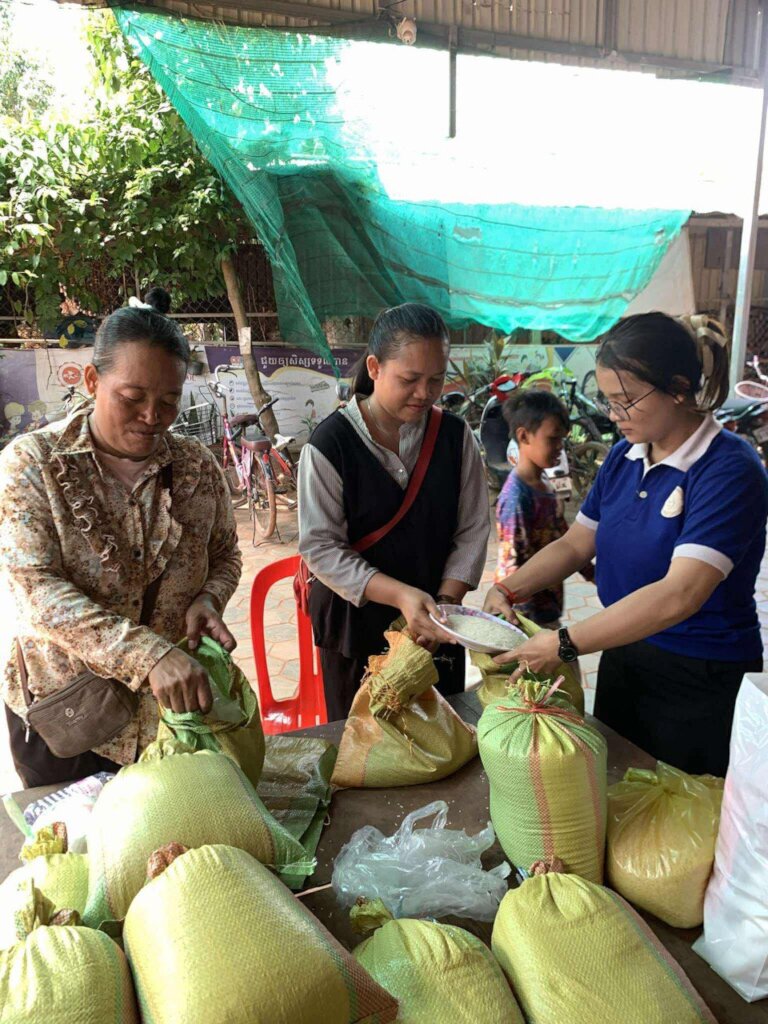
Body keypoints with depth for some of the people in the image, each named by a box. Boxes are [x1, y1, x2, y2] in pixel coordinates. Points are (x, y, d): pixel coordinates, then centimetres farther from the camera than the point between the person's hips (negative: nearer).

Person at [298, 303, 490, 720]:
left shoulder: (455, 436, -3)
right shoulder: (330, 444, -15)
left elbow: (473, 529, 0)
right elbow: (320, 547, -15)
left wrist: (447, 599, -12)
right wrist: (400, 595, -24)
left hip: (436, 627, 3)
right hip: (355, 623, -3)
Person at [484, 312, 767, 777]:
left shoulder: (730, 470, -21)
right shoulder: (624, 457, 1)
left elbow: (680, 594, -31)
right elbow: (576, 543, 7)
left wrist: (564, 645, -32)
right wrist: (507, 591, -9)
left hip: (703, 685, -6)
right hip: (622, 659, 6)